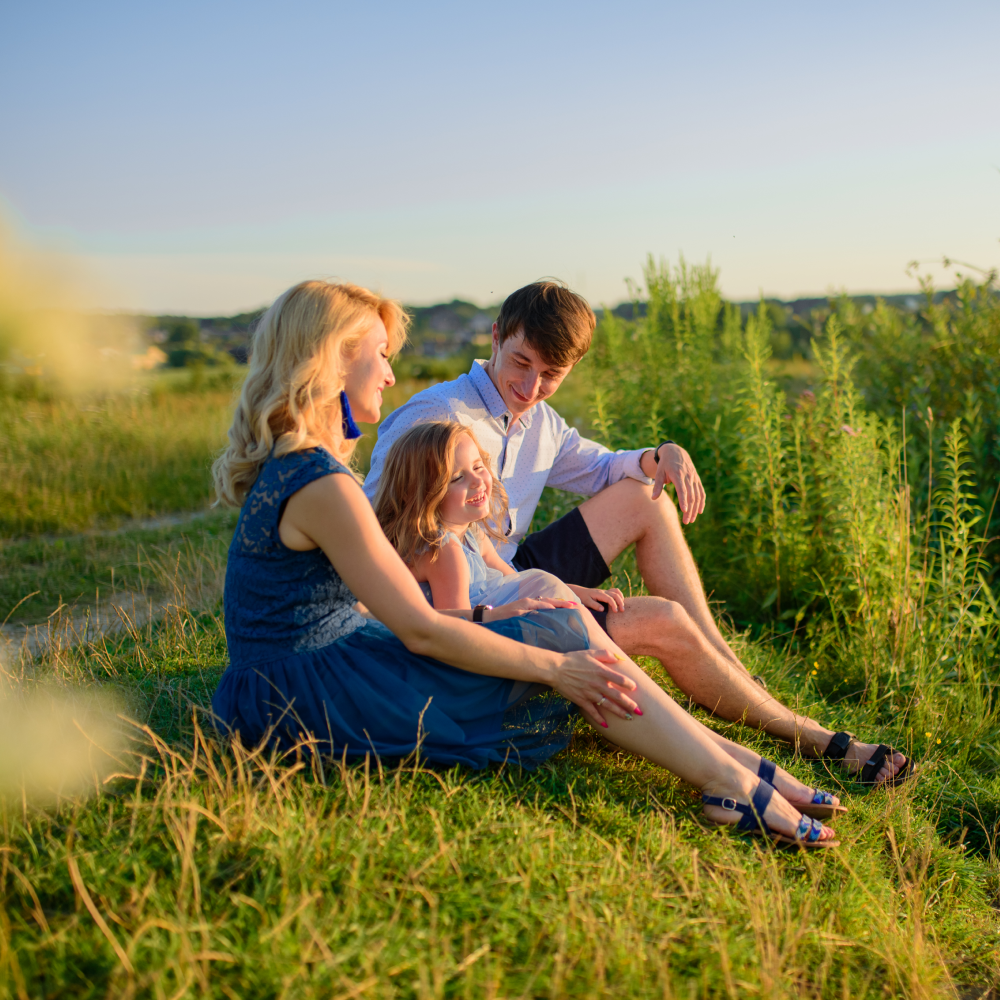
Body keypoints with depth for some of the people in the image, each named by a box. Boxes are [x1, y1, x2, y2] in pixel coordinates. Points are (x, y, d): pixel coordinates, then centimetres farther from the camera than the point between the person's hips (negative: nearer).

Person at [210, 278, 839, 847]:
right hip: (311, 700, -10)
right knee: (560, 630, -10)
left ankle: (722, 758, 3)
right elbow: (421, 629, -21)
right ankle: (727, 780, -2)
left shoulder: (286, 467, 12)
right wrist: (555, 665, -12)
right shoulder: (321, 484, -20)